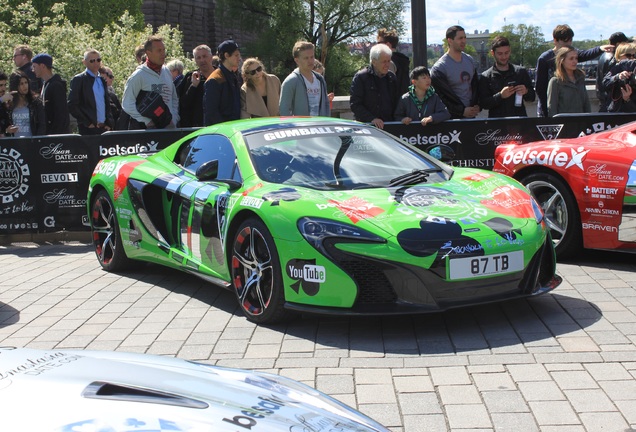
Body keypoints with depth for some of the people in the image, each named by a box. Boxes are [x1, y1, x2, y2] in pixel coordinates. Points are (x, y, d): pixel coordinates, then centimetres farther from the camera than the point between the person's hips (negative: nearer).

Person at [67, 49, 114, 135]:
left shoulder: (102, 80, 17)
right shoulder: (79, 80, -2)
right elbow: (72, 105, -8)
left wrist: (110, 124, 8)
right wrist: (87, 123, -12)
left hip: (104, 128, 6)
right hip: (89, 129, -5)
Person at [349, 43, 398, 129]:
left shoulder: (391, 77, 13)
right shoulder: (360, 77, -3)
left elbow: (396, 102, 21)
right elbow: (354, 104, -8)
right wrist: (372, 119, -17)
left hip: (389, 125, 4)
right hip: (366, 126, -4)